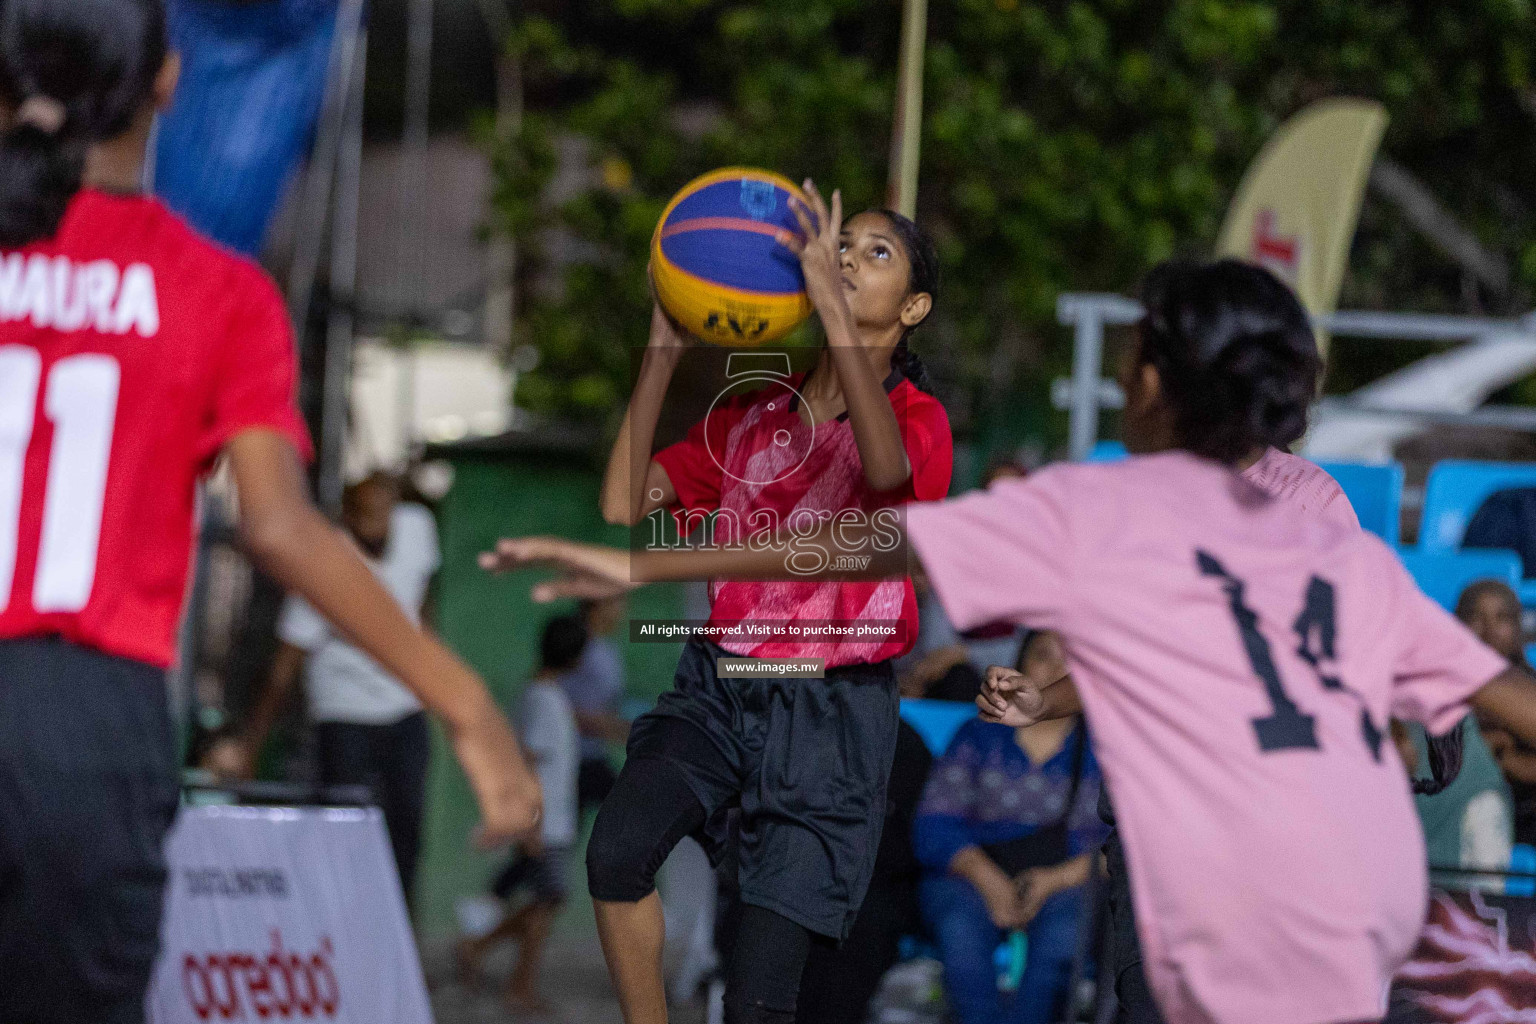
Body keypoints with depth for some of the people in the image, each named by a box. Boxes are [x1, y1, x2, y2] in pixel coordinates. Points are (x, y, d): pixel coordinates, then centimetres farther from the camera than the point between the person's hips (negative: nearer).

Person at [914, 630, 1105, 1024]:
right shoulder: (979, 736, 16)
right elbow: (935, 826, 5)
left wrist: (1057, 879, -16)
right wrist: (988, 880, -13)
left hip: (1067, 883, -1)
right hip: (975, 875, 1)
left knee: (1062, 932, -34)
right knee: (962, 925, -33)